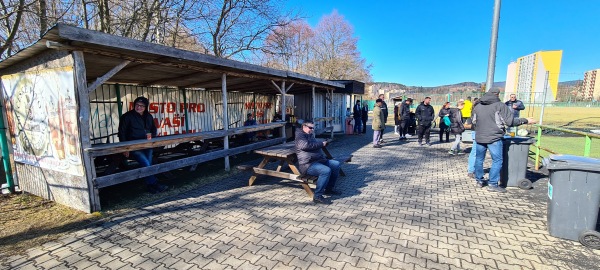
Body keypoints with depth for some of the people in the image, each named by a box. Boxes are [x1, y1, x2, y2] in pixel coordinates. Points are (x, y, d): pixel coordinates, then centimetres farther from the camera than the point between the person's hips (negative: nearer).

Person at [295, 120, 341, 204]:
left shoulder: (310, 135, 24)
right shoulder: (300, 135, -5)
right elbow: (306, 145, -22)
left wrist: (323, 142, 3)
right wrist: (321, 144, -14)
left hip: (319, 160, 10)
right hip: (308, 165, -10)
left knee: (336, 164, 7)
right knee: (326, 170, -31)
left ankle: (329, 189, 15)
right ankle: (317, 196, -22)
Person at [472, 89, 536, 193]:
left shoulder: (478, 106, 8)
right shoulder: (500, 106, -7)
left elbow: (474, 121, 19)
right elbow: (511, 121, -8)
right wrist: (526, 120, 5)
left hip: (480, 138, 5)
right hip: (494, 138, -5)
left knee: (479, 159, 15)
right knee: (497, 161, 4)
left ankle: (479, 180, 23)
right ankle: (492, 184, 4)